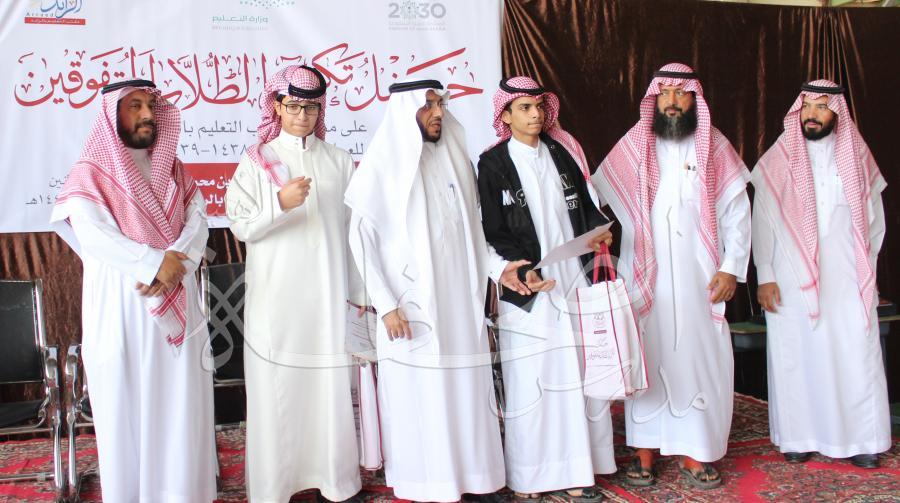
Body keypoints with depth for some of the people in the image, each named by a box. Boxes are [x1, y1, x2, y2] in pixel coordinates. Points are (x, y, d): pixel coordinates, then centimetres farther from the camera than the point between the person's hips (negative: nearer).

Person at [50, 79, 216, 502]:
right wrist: (157, 261, -17)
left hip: (176, 303, 4)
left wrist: (174, 263, -17)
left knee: (182, 401, 6)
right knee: (128, 405, 4)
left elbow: (197, 220, 0)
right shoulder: (90, 174, -2)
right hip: (123, 307, -4)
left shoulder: (172, 170, 12)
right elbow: (94, 236, -16)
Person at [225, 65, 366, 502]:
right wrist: (281, 203, -19)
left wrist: (359, 291, 8)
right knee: (278, 389, 1)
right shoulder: (258, 161, 5)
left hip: (328, 297, 2)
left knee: (332, 387, 3)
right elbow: (241, 226, -2)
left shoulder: (339, 162, 9)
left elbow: (354, 230, 10)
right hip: (276, 298, -1)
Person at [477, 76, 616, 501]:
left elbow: (585, 205, 18)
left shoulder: (562, 153, 13)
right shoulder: (493, 164, 0)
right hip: (528, 289, -4)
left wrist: (599, 229, -4)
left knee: (577, 377, 5)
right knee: (528, 383, -1)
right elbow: (493, 232, -4)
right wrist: (522, 272, -17)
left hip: (574, 280, 4)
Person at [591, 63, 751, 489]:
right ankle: (644, 451, 14)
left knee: (700, 358, 2)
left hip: (700, 276, 1)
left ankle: (695, 452, 15)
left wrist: (731, 268, -2)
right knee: (646, 358, 3)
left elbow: (737, 211, 5)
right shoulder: (632, 147, 5)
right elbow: (594, 196, 2)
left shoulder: (714, 147, 5)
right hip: (644, 275, 0)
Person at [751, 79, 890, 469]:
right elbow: (762, 221, 1)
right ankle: (799, 437, 11)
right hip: (792, 281, -1)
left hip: (848, 281, 2)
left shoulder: (857, 158, 9)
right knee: (795, 356, 1)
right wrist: (764, 276, -5)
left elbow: (874, 219, 14)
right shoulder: (778, 160, 3)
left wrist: (864, 268, 7)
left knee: (855, 357, 0)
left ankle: (859, 440, 9)